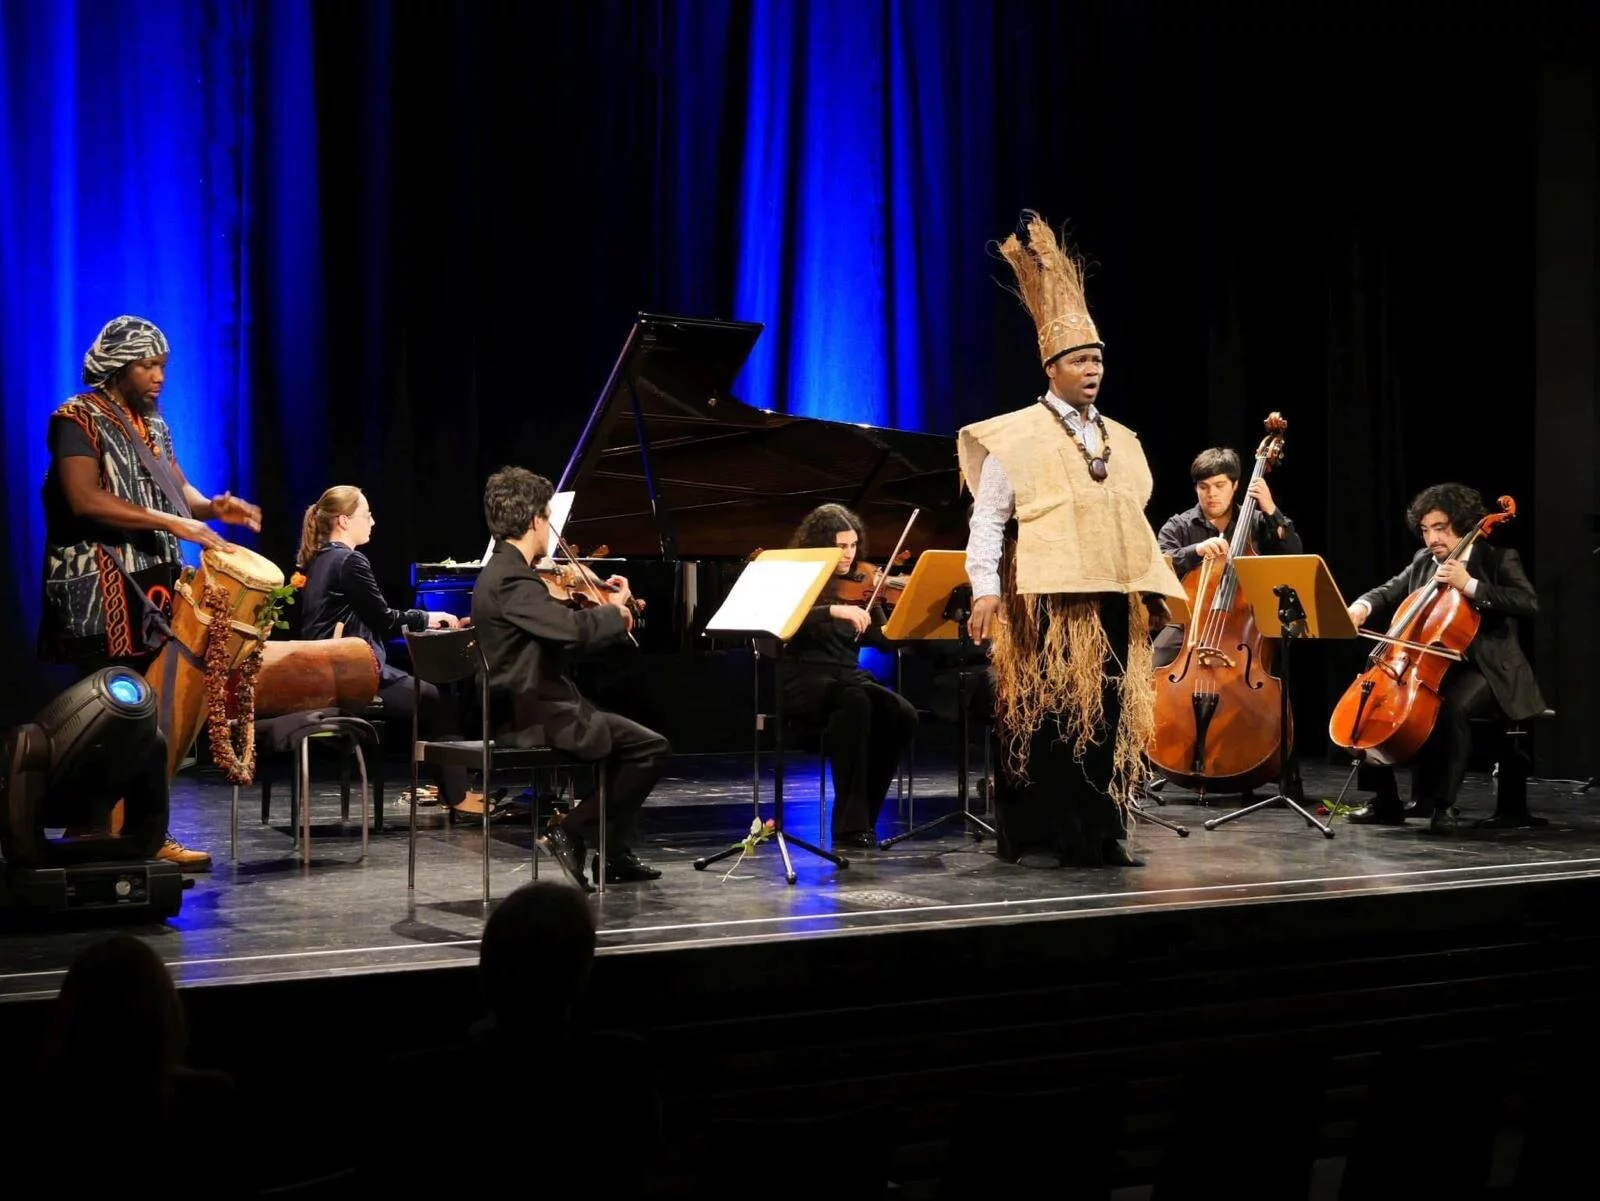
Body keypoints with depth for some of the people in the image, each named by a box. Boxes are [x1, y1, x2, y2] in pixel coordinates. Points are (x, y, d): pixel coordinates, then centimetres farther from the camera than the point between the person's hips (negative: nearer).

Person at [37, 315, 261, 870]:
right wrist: (172, 523, -23)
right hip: (102, 597, -8)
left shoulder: (153, 424, 17)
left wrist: (212, 506, -6)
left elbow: (177, 488, 18)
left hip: (154, 588, 8)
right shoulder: (77, 419, -7)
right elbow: (84, 499, -19)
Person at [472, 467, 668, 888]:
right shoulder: (513, 579, -20)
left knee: (627, 737, 25)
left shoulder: (501, 572, 13)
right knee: (650, 747, -9)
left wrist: (610, 609, 12)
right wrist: (615, 614, -14)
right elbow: (572, 629, -33)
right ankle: (570, 830, -5)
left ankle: (616, 854, 23)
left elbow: (562, 639, 17)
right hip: (536, 718, -11)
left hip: (524, 710, 11)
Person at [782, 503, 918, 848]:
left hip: (849, 677, 5)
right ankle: (850, 824, -32)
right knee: (855, 702, -36)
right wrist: (833, 610, -34)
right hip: (804, 682, -5)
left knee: (903, 714, -24)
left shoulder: (859, 585, 11)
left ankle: (863, 818, -12)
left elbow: (884, 640, 3)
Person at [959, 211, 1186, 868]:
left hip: (1113, 599, 6)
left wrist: (1159, 585, 15)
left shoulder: (1120, 440, 17)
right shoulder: (1017, 437, -2)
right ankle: (1035, 832, 5)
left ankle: (1099, 833, 11)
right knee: (1044, 714, -3)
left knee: (1108, 714, 5)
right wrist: (986, 589, -15)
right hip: (1045, 599, -6)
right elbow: (987, 520, -5)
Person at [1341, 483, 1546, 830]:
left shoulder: (1498, 559, -5)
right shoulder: (1422, 562, 13)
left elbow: (1529, 604, -19)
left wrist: (1470, 586, -26)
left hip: (1484, 669, -6)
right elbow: (1388, 592, 15)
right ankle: (1385, 801, -4)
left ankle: (1442, 803, -25)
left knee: (1451, 707, -37)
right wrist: (1362, 606, -9)